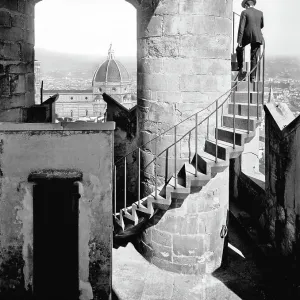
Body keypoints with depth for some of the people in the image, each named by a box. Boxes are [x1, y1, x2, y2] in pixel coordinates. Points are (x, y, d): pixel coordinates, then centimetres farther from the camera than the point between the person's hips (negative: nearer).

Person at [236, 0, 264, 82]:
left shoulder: (244, 12, -4)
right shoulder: (260, 13, 9)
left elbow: (241, 27, -10)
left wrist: (239, 41, -12)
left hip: (247, 36, -3)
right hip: (257, 37, 3)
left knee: (239, 50, 22)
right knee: (254, 57, 8)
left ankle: (240, 70, 13)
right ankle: (253, 77, 3)